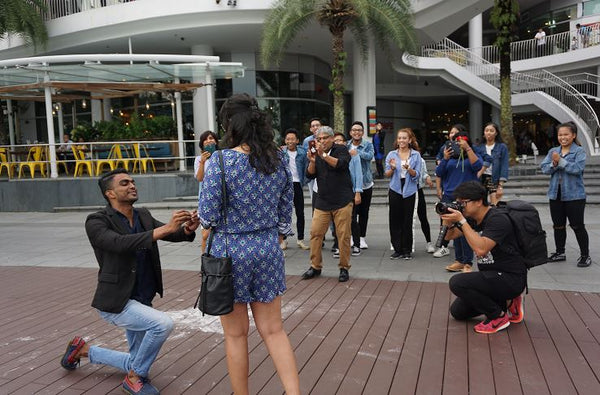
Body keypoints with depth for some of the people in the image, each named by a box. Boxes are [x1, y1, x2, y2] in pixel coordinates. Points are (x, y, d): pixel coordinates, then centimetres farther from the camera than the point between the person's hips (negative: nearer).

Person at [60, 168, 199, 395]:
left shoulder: (144, 216, 4)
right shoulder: (96, 222, -14)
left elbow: (175, 234, -8)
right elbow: (121, 243, -33)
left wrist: (188, 229, -33)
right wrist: (165, 228, -41)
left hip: (141, 300, 7)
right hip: (116, 302, -7)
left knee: (137, 364, 16)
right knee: (163, 324, -30)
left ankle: (84, 350, 37)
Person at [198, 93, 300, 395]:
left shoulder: (220, 162, -16)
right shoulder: (278, 159, 0)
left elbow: (209, 217, -13)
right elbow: (285, 211, 7)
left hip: (230, 251, -4)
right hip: (268, 250, 5)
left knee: (236, 334, 12)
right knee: (273, 330, 14)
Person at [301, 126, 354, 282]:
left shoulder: (341, 150, 3)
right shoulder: (316, 153, 12)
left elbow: (341, 164, -17)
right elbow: (310, 175, 4)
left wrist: (324, 155, -24)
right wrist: (312, 162, -14)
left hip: (342, 201, -3)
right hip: (322, 201, 4)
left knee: (343, 235, -1)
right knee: (315, 233, 0)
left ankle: (344, 268, 12)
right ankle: (315, 266, 13)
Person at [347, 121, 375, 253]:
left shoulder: (368, 144, 1)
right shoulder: (346, 146, 5)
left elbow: (370, 155, -19)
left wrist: (357, 152, -32)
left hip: (366, 184, 0)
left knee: (364, 213, 10)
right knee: (353, 214, -6)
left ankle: (362, 238, 28)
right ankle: (356, 244, 3)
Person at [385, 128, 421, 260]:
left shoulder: (416, 155, 2)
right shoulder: (392, 154, 5)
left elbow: (417, 175, -3)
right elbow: (387, 175, 3)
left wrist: (408, 169, -21)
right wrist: (392, 168, -17)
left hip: (409, 190, -1)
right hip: (395, 190, 1)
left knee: (407, 220, 2)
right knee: (395, 220, 1)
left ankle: (407, 250, 12)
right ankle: (397, 249, 12)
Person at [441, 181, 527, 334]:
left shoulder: (497, 219, -21)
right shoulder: (472, 218, 4)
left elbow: (481, 249, -34)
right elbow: (449, 236, 11)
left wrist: (461, 221, -30)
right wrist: (448, 220, -10)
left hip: (511, 278, -9)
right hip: (492, 276, 9)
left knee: (457, 282, -26)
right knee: (457, 311, 9)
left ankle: (499, 317, -5)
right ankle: (506, 302, 18)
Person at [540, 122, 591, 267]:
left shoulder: (579, 151, -6)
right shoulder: (553, 151, 9)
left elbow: (577, 168, -20)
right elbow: (544, 168, -2)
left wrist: (560, 161, -22)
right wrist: (553, 164, -20)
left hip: (574, 195, -5)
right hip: (555, 194, 5)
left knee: (578, 226, 0)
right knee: (558, 226, 14)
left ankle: (585, 255, 12)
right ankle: (560, 253, 28)